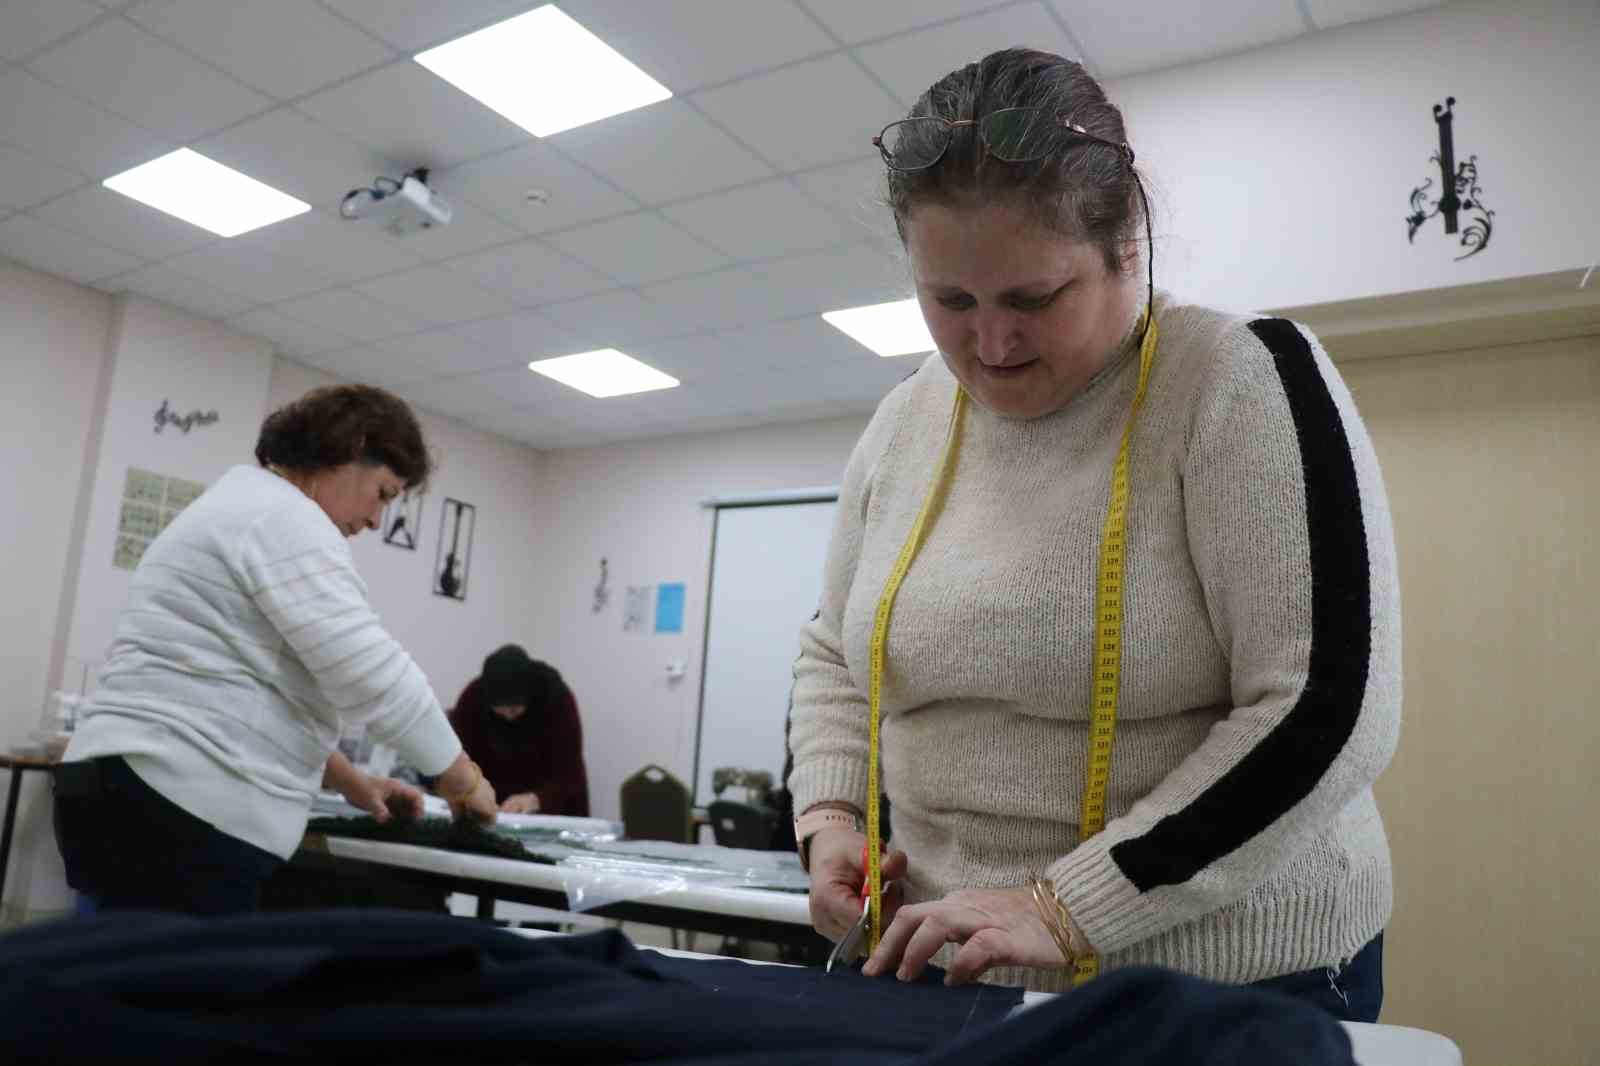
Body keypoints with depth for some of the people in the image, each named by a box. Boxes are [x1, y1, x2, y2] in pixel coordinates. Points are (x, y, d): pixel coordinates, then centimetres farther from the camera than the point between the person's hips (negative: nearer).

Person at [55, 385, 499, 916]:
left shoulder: (242, 507, 24)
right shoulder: (284, 516, -8)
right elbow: (371, 673, -16)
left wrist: (350, 781, 22)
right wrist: (462, 778, -4)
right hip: (184, 813, -10)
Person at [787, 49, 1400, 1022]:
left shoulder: (1245, 381, -14)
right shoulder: (903, 422, 2)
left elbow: (1330, 714, -19)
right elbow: (835, 653, 13)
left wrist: (1066, 908, -23)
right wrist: (829, 815, -4)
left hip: (1231, 983, -5)